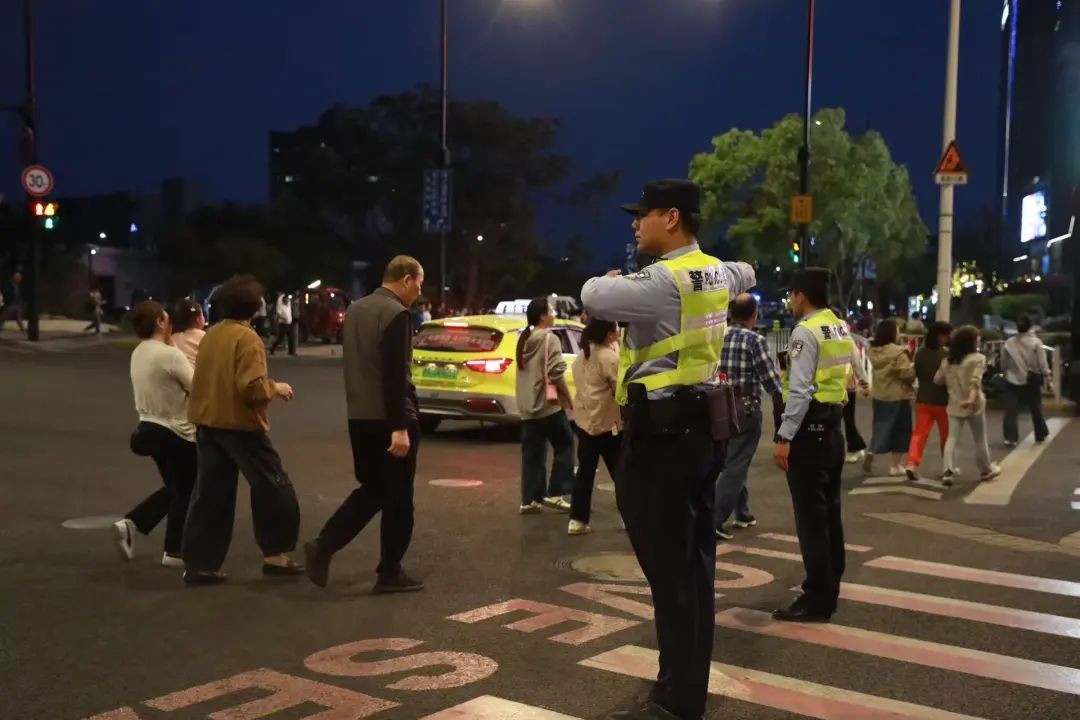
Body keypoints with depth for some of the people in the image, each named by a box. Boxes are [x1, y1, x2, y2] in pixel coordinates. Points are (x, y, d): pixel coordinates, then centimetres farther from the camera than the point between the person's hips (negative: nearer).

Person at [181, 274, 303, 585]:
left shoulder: (210, 335, 9)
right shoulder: (247, 338, -14)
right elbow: (252, 387, -22)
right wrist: (276, 388, -4)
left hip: (207, 423, 7)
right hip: (240, 424, -7)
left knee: (211, 494, 10)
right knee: (273, 485, 7)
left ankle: (199, 563, 11)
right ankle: (275, 554, 12)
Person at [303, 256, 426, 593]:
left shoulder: (355, 309, 11)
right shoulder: (396, 314, -16)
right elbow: (395, 376, -21)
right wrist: (400, 427, -21)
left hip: (360, 417, 8)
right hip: (389, 420, -8)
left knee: (371, 490, 19)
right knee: (397, 498, 4)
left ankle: (323, 546, 9)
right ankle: (390, 573, 11)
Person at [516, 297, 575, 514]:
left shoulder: (524, 340, 15)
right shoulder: (549, 338, -10)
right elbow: (556, 373, -17)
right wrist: (569, 399, -8)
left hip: (527, 406, 7)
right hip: (549, 404, -7)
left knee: (532, 453, 8)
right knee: (564, 445, 5)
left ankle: (529, 499, 6)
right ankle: (555, 493, 2)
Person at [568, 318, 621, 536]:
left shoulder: (582, 355, 11)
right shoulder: (609, 357, -16)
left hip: (585, 420, 7)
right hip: (607, 423, -7)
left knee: (585, 472, 9)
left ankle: (577, 520, 8)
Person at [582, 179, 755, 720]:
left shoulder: (665, 280, -17)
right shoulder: (716, 273, 12)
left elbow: (593, 297, -23)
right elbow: (747, 276, 34)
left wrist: (612, 279, -3)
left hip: (661, 432, -10)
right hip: (701, 427, 10)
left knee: (668, 568, -5)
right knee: (694, 561, 14)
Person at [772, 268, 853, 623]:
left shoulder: (805, 331, -15)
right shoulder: (841, 328, 12)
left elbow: (800, 390, -20)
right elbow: (850, 378, 16)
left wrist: (785, 437, -18)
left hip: (809, 428, -9)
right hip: (832, 427, 9)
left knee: (810, 513, -4)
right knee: (829, 508, 15)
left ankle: (817, 598, 0)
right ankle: (829, 588, 25)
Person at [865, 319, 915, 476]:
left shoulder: (873, 351, 3)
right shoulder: (898, 352, -19)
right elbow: (907, 374, -22)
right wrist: (913, 367, -2)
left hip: (879, 395, 6)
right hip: (898, 396, -6)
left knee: (881, 428, 16)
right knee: (899, 430, 6)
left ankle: (870, 454, -1)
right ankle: (895, 465, 10)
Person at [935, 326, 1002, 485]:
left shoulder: (948, 361, 6)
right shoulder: (978, 358, -10)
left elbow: (937, 379, 12)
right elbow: (975, 381, -23)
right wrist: (971, 398, -34)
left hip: (955, 404, 4)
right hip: (974, 404, -3)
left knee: (952, 438, 3)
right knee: (980, 439, 13)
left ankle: (948, 471, -10)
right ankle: (986, 470, 28)